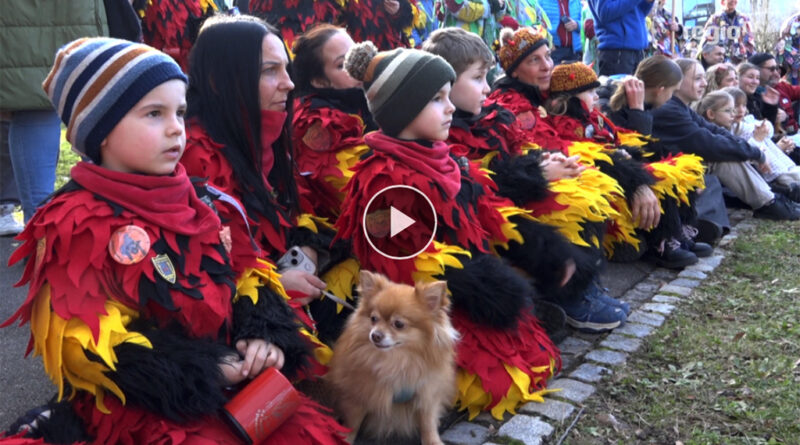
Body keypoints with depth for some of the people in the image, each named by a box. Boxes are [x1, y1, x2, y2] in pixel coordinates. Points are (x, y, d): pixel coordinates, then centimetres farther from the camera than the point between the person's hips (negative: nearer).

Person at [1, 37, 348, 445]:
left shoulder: (192, 201, 9)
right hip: (138, 408, -5)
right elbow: (88, 346, -14)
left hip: (231, 387, 6)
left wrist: (264, 333, -8)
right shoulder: (75, 225, -9)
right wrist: (203, 372, -17)